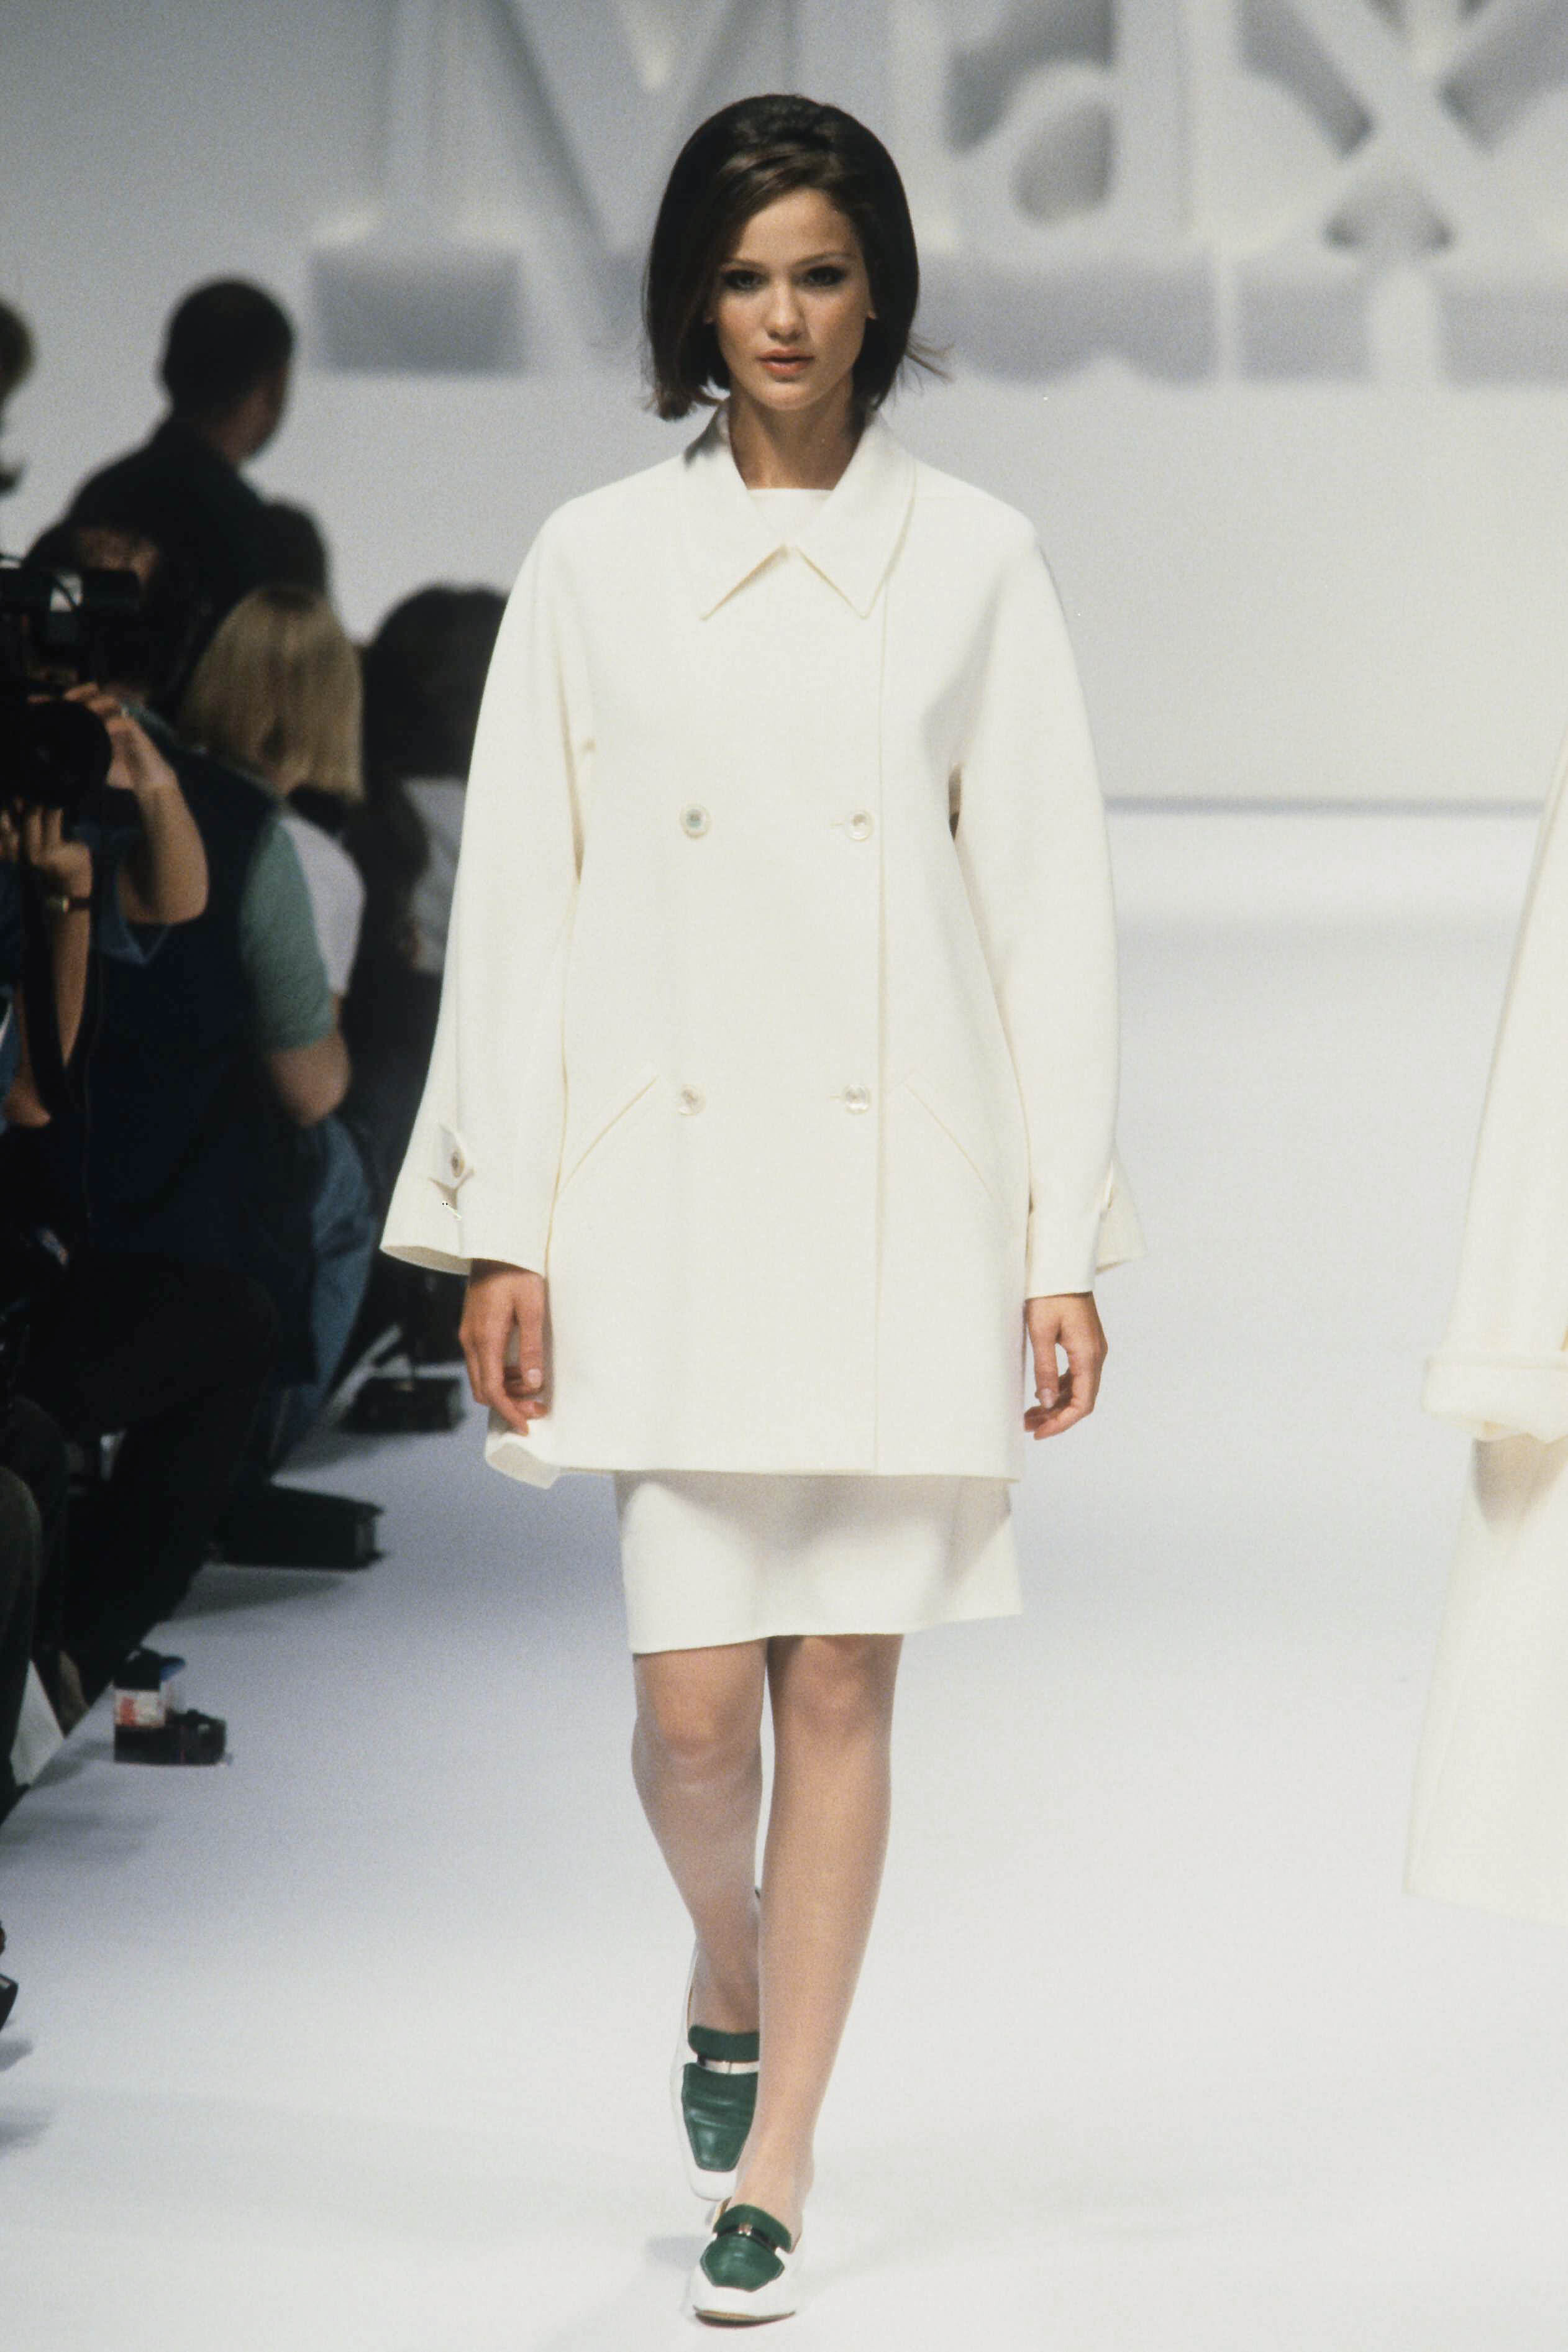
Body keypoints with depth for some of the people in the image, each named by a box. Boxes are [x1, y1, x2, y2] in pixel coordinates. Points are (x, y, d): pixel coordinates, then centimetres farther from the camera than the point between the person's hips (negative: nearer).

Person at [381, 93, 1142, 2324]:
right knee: (697, 1698, -3)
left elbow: (1050, 906, 3)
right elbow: (518, 903, 5)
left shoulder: (974, 558, 3)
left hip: (904, 1189, 0)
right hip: (672, 1191, 0)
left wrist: (1068, 1244, -2)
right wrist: (500, 1235, -1)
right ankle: (731, 1971, 31)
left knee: (842, 1683, 2)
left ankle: (770, 2174, 12)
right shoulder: (597, 563, 5)